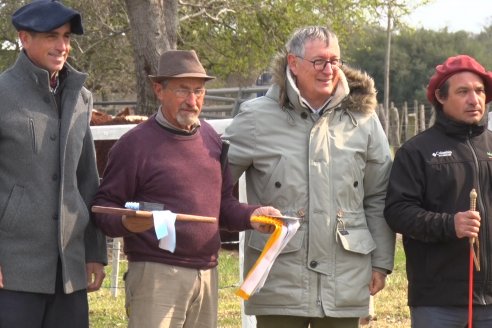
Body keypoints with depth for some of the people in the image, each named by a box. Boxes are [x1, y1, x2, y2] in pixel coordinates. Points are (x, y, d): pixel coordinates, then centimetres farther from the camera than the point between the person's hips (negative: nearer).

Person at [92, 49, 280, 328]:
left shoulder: (211, 138, 15)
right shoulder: (135, 144, -6)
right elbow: (104, 207, -5)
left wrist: (250, 216, 2)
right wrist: (127, 223, -25)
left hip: (206, 275, 7)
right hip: (156, 274, -7)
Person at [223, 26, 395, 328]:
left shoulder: (362, 119, 6)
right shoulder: (258, 119, -2)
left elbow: (378, 198, 9)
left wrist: (381, 263, 7)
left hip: (345, 282, 2)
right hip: (280, 280, -2)